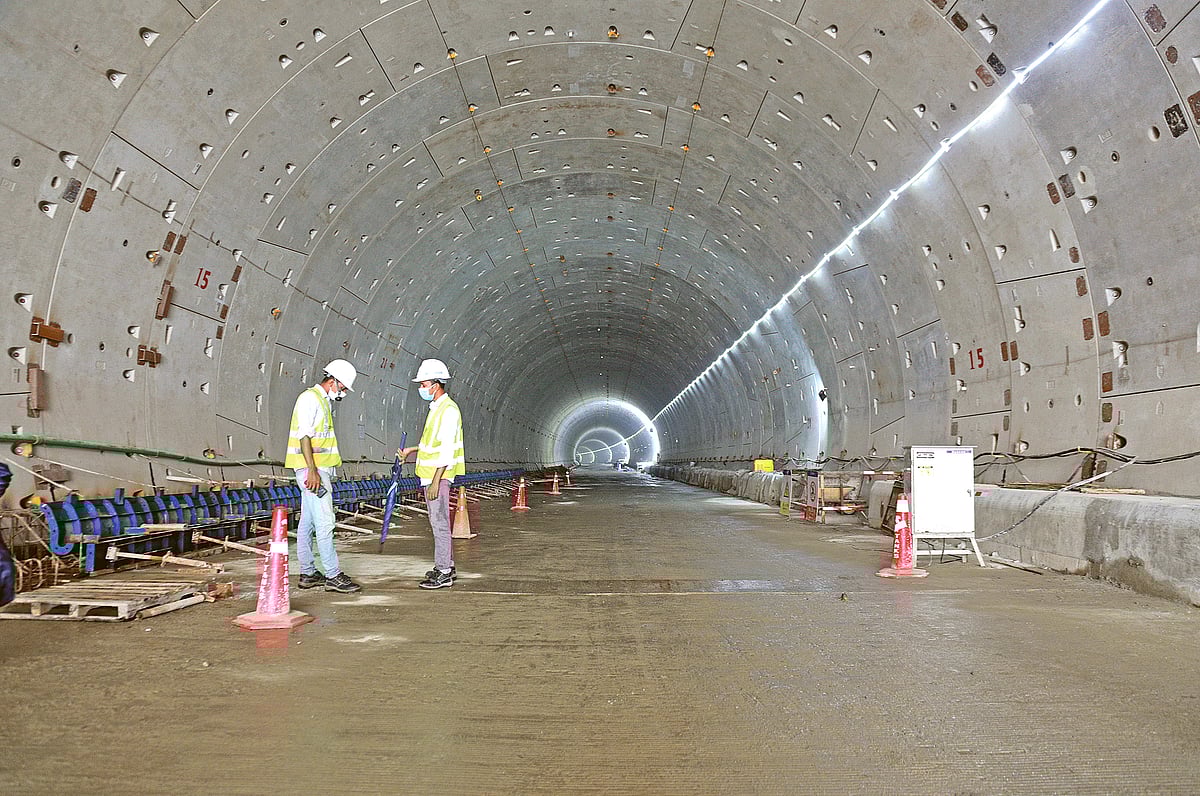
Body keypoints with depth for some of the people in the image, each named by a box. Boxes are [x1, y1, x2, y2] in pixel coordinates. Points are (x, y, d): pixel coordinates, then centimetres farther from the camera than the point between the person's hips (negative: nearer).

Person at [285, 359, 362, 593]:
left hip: (319, 469, 10)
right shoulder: (309, 398, -11)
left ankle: (307, 573, 14)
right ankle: (333, 576, -11)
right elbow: (304, 436, -18)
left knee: (307, 522, 11)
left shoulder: (322, 401, 20)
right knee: (324, 522, -11)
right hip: (311, 469, -10)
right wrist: (312, 471, -24)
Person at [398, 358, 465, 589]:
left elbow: (447, 449, -21)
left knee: (439, 523, -7)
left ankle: (444, 574, -3)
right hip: (429, 475, 10)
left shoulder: (448, 410, -16)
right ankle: (446, 565, 24)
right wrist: (412, 450, 21)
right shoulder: (436, 407, 15)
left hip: (439, 475, -10)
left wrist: (436, 481, -24)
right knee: (437, 522, 15)